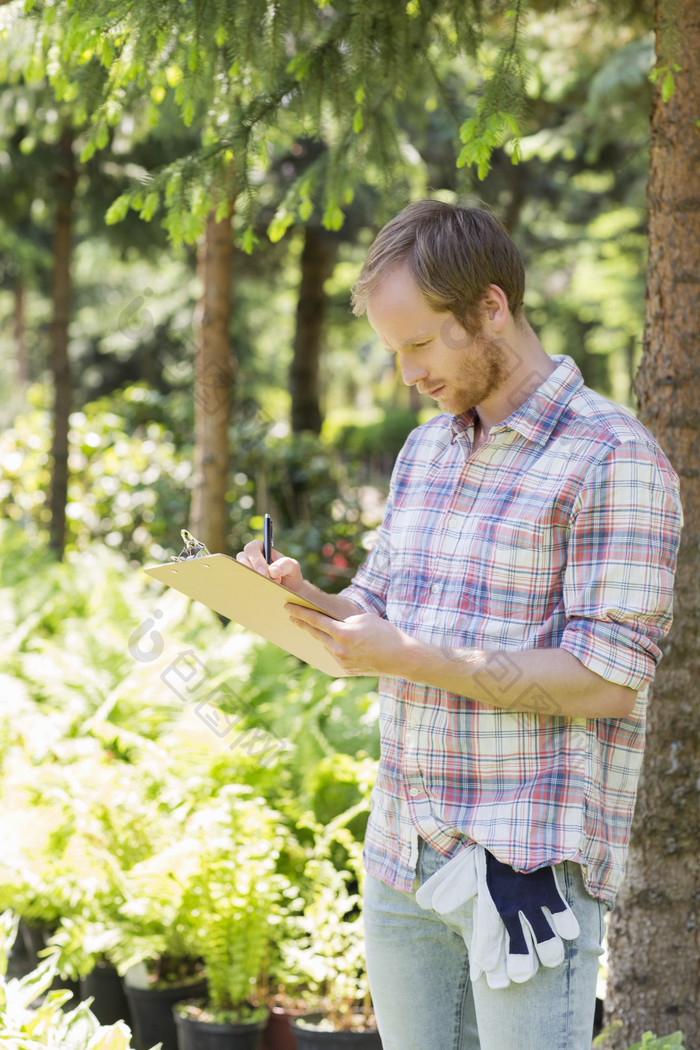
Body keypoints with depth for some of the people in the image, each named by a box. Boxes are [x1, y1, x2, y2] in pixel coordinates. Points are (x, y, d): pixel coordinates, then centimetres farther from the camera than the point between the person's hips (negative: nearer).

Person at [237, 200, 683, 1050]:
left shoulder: (613, 460, -11)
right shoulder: (423, 453, 14)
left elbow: (608, 683, -16)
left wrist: (415, 658, -20)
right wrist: (300, 598, -3)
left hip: (530, 862, -7)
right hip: (401, 854, 7)